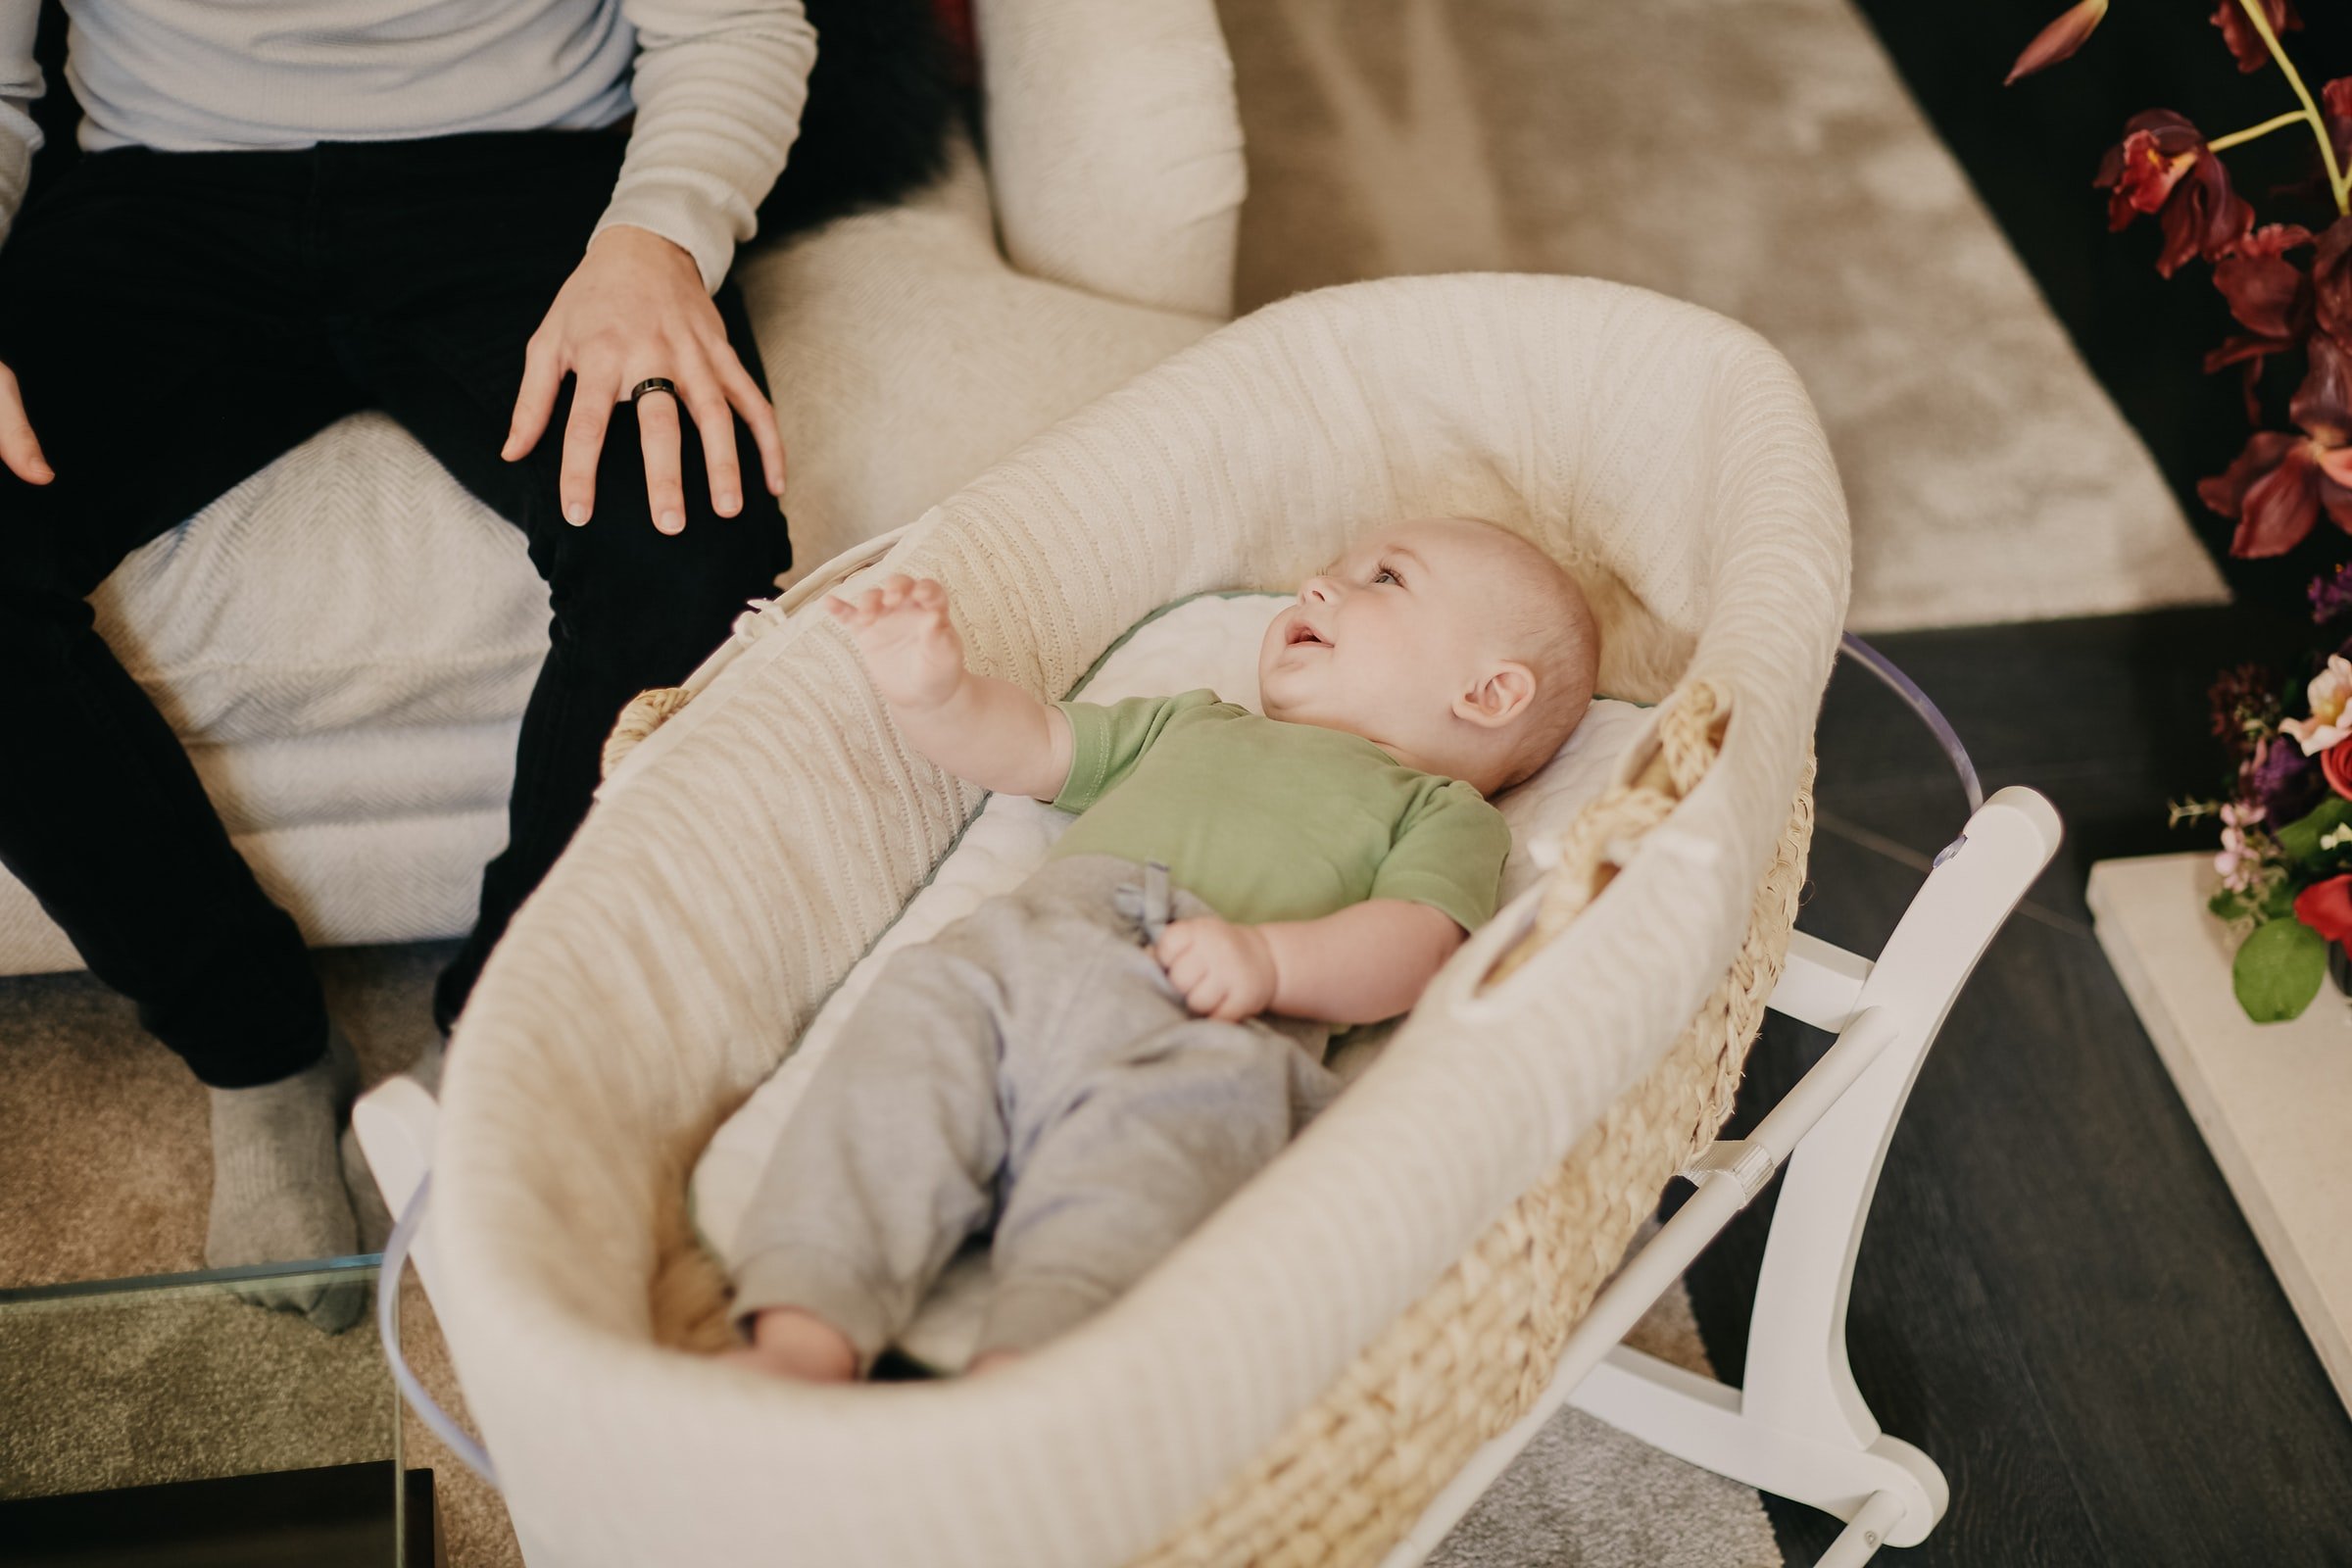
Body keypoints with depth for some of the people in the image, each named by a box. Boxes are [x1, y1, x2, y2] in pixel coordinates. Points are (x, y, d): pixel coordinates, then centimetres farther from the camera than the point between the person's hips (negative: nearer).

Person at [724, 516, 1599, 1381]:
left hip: (1207, 1027, -4)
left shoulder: (1444, 811, 25)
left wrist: (1268, 957, -15)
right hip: (1022, 947, 4)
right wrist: (931, 691, 16)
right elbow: (1026, 745, 38)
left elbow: (1416, 945, 5)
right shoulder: (1191, 724, 43)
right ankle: (801, 1343, -35)